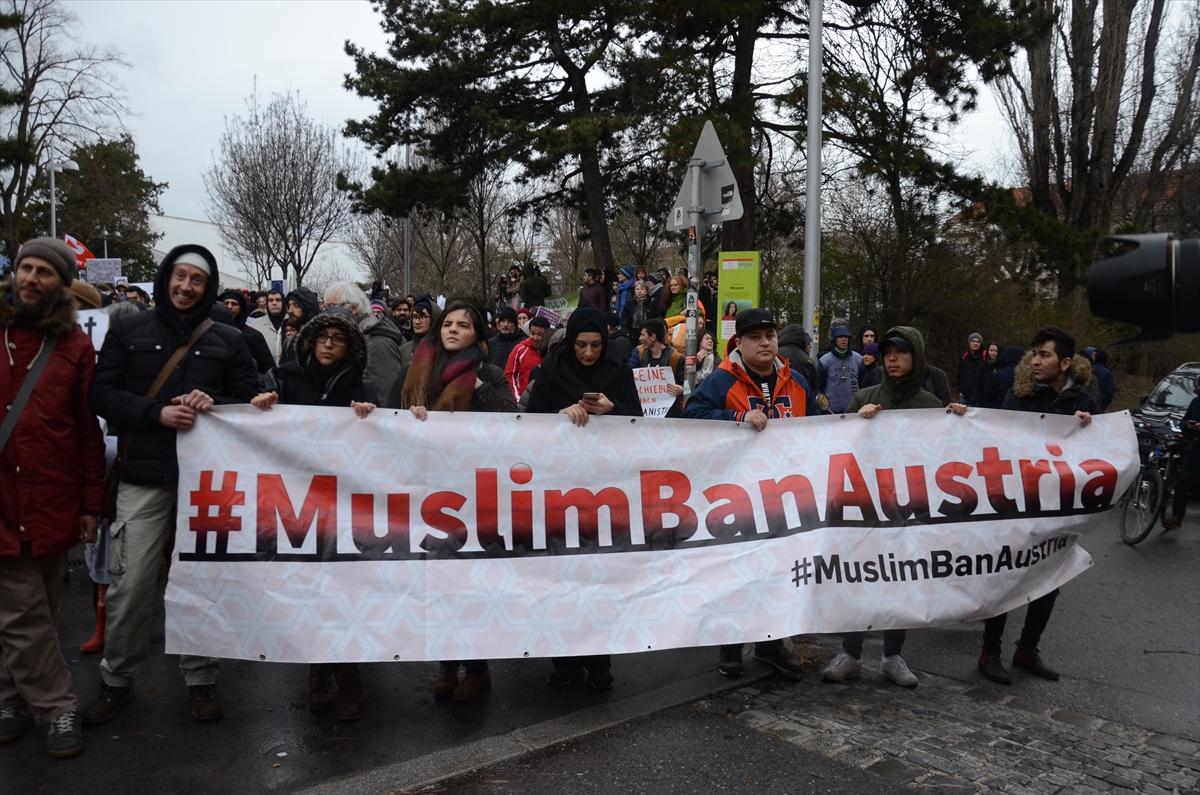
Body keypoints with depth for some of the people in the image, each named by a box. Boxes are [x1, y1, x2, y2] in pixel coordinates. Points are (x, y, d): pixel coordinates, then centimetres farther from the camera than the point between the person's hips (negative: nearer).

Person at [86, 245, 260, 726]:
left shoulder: (228, 341, 9)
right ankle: (117, 681, 21)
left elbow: (249, 401, 9)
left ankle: (200, 679, 21)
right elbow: (103, 394, 3)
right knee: (131, 584, 1)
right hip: (143, 477, 0)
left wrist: (213, 404, -11)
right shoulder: (128, 331, 8)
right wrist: (156, 412, -13)